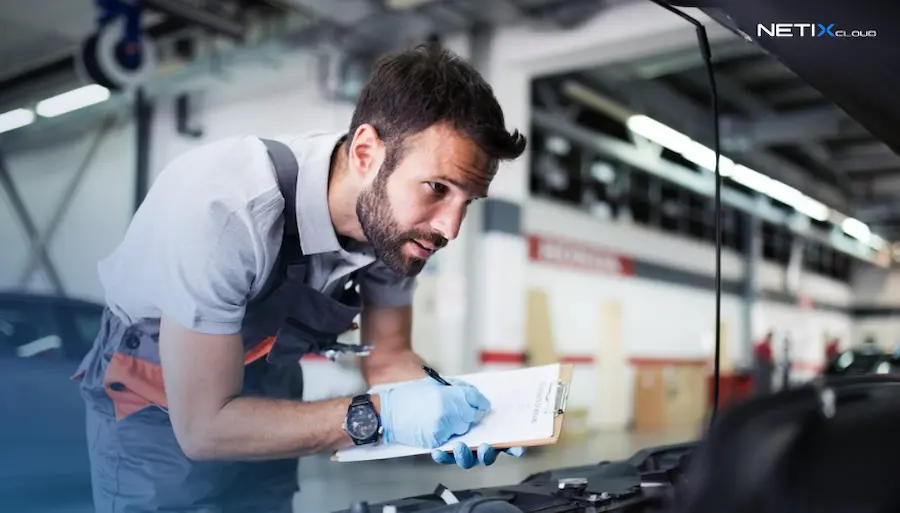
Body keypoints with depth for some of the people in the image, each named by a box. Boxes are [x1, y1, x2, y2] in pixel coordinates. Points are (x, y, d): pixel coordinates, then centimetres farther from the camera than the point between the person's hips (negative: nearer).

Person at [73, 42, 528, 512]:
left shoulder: (397, 219, -19)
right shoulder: (225, 207, -37)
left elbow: (386, 356, -6)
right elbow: (203, 426, -31)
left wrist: (440, 408, -25)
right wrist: (378, 416, -35)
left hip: (262, 394, 5)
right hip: (159, 417, -4)